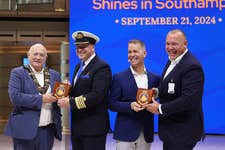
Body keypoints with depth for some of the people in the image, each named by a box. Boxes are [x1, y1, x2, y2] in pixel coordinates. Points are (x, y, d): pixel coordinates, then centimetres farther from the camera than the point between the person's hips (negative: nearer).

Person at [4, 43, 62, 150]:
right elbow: (15, 97, -14)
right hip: (25, 129, -4)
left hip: (48, 129, 4)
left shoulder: (54, 75, 11)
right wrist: (41, 99, -17)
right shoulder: (17, 73, -2)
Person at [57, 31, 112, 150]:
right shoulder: (79, 66, 15)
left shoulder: (102, 67, -13)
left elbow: (97, 95, -23)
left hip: (93, 127, -8)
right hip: (77, 126, 8)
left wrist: (70, 102, -22)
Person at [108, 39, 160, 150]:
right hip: (125, 132, -2)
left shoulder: (154, 78, 5)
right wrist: (130, 106, -17)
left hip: (146, 133, 3)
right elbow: (112, 104, -3)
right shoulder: (119, 77, -1)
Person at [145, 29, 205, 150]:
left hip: (183, 131, -9)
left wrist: (160, 108, -20)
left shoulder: (192, 66, -21)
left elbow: (189, 100, -28)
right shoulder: (172, 61, 8)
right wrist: (157, 92, -2)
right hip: (170, 127, 9)